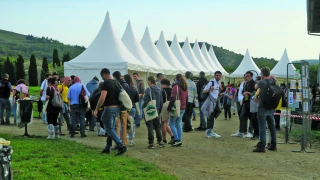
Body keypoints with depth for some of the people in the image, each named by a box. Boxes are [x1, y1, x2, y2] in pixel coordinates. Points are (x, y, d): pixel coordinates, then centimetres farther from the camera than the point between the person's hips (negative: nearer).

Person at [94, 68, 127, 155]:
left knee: (109, 129, -5)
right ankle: (107, 148, 22)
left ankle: (121, 146, -15)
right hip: (117, 107, 9)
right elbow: (119, 95, 18)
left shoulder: (106, 83, -15)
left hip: (109, 108, -9)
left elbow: (102, 98, -21)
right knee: (111, 128, 16)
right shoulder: (116, 82, 11)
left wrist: (96, 109, -15)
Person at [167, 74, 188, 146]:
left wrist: (168, 108, -13)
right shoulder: (185, 87, 12)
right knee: (178, 124, 13)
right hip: (182, 109, 8)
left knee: (171, 124, 0)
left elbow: (172, 99, -18)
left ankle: (177, 140, -8)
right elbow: (186, 98, 19)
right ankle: (180, 140, 11)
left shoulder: (176, 86, -14)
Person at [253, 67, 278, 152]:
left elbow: (256, 87, 6)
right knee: (272, 126, 14)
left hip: (263, 108, -6)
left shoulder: (261, 82, -13)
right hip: (271, 108, 6)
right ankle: (273, 145, 21)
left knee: (262, 127, -4)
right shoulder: (273, 82, 2)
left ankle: (262, 147, -5)